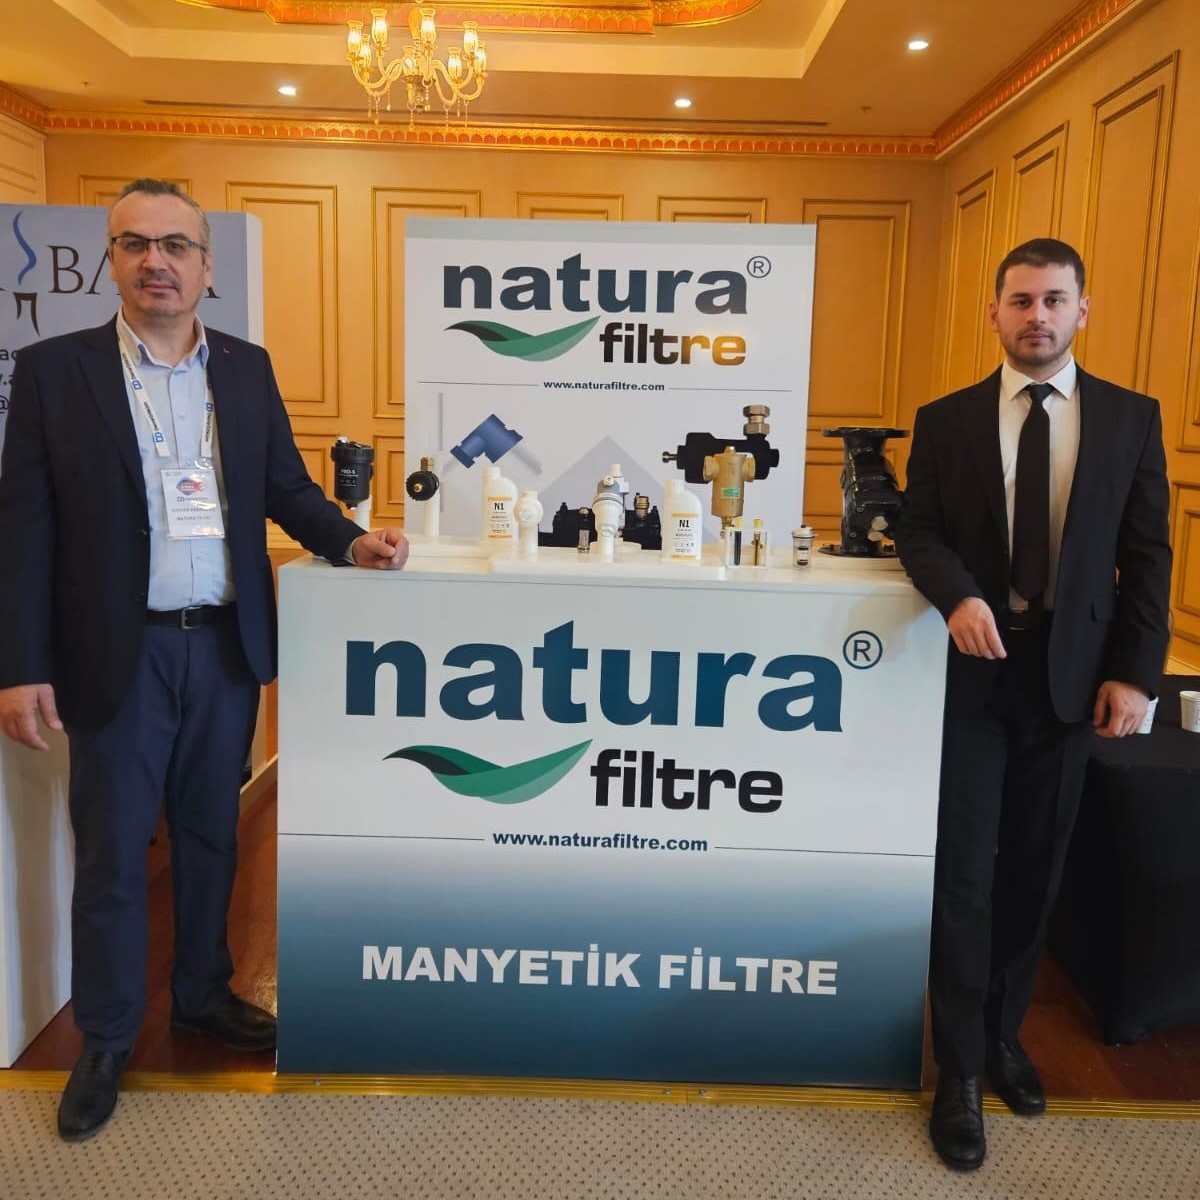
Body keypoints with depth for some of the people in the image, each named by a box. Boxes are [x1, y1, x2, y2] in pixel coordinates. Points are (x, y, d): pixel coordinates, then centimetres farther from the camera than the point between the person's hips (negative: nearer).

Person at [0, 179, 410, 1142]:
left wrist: (351, 540, -10)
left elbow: (288, 488, 10)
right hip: (120, 654, -3)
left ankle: (203, 994, 37)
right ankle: (106, 1040, 27)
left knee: (211, 833, 17)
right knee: (111, 852, 9)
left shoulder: (248, 369, 7)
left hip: (227, 646, 3)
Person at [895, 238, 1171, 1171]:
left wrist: (1133, 673, -4)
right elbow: (918, 531, 2)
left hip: (1068, 675, 1)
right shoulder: (945, 420, 2)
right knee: (965, 870, 1)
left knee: (1034, 867, 11)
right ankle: (961, 1070, 15)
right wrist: (960, 595, -19)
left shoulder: (1132, 418, 4)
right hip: (972, 671, -1)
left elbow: (1148, 555, 3)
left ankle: (1004, 1032, 32)